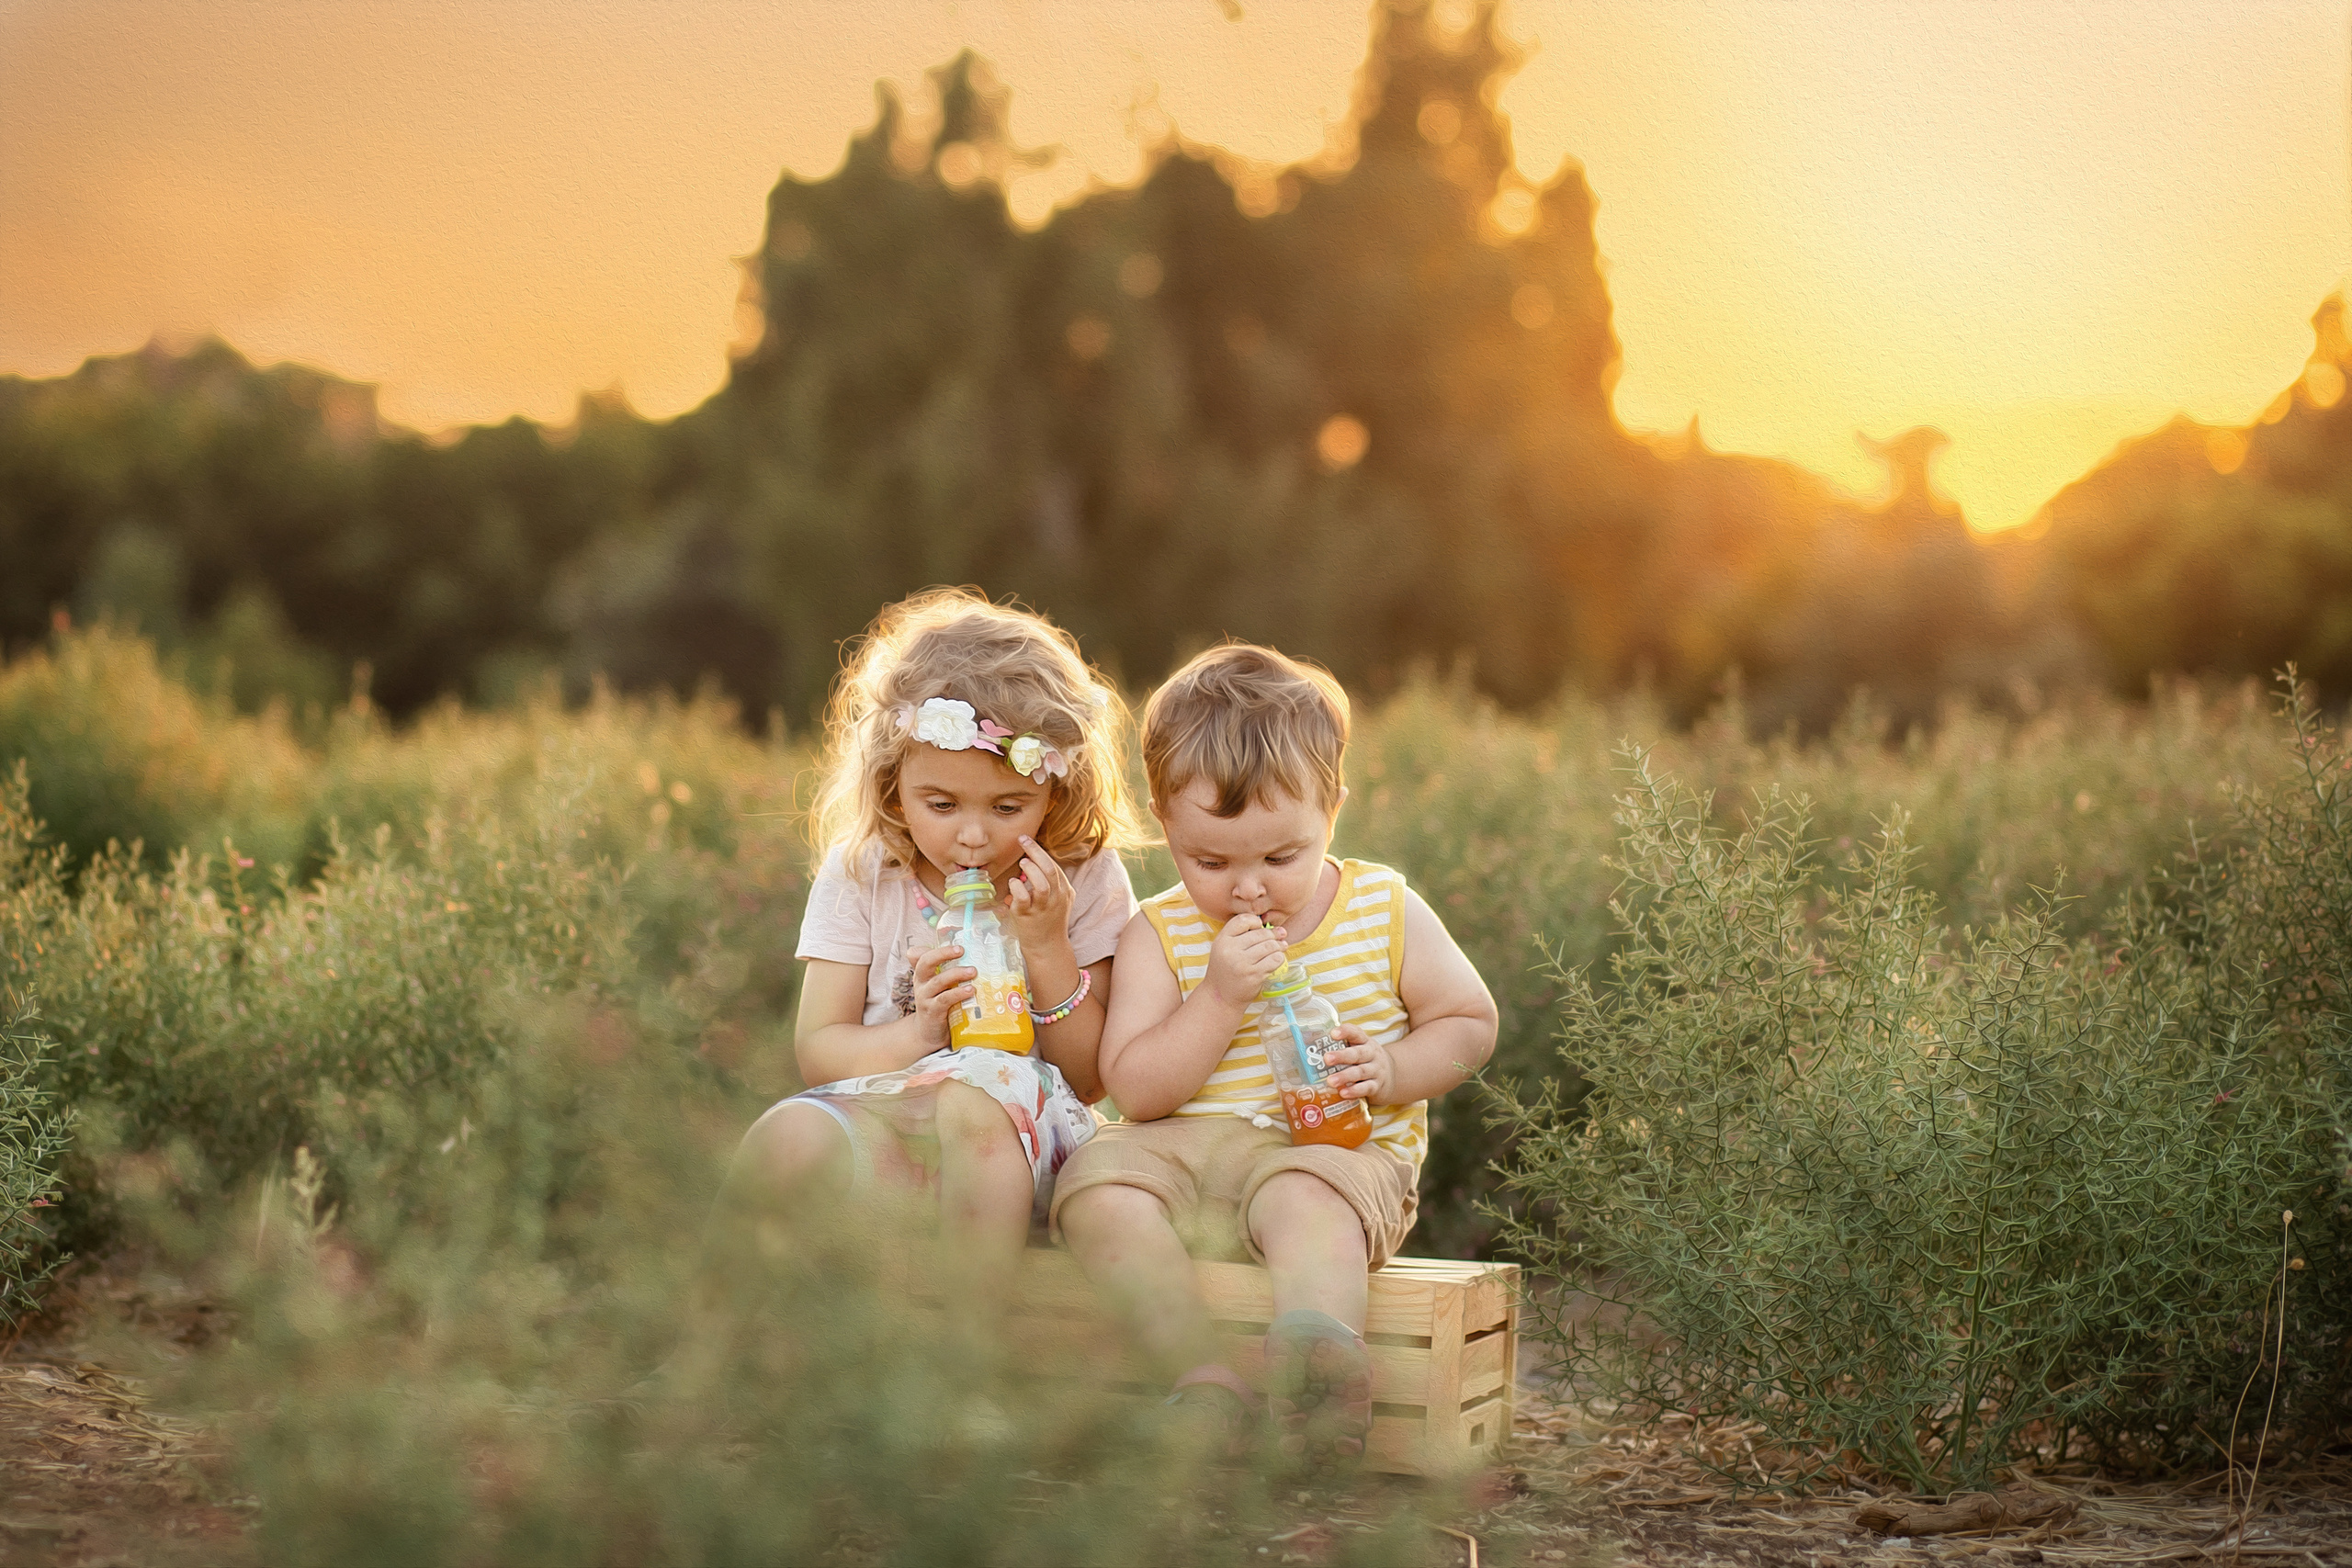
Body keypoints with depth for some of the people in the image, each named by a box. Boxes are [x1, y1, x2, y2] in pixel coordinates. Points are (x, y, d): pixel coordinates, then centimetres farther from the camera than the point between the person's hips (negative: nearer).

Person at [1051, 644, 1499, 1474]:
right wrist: (1219, 998, -17)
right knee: (1098, 1182, -28)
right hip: (1187, 1148, 2)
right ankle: (1200, 1375, -37)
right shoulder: (1158, 936, 4)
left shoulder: (1387, 912, 5)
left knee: (1306, 1199, -37)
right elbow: (1136, 1092, -3)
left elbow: (1470, 1022, 12)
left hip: (1343, 1149, -2)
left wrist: (1392, 1074, -9)